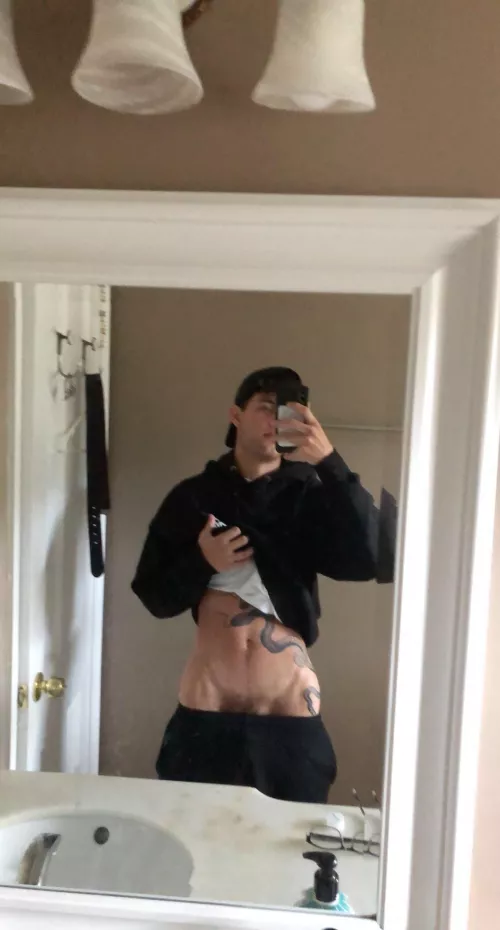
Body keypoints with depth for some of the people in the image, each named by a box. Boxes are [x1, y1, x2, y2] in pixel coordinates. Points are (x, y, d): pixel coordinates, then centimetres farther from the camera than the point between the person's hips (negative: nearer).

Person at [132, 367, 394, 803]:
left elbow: (366, 561, -17)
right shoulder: (194, 496, 1)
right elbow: (154, 596, 2)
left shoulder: (309, 496, -1)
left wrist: (330, 463, -23)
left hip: (289, 706, 0)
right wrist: (202, 562, -17)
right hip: (207, 704, 1)